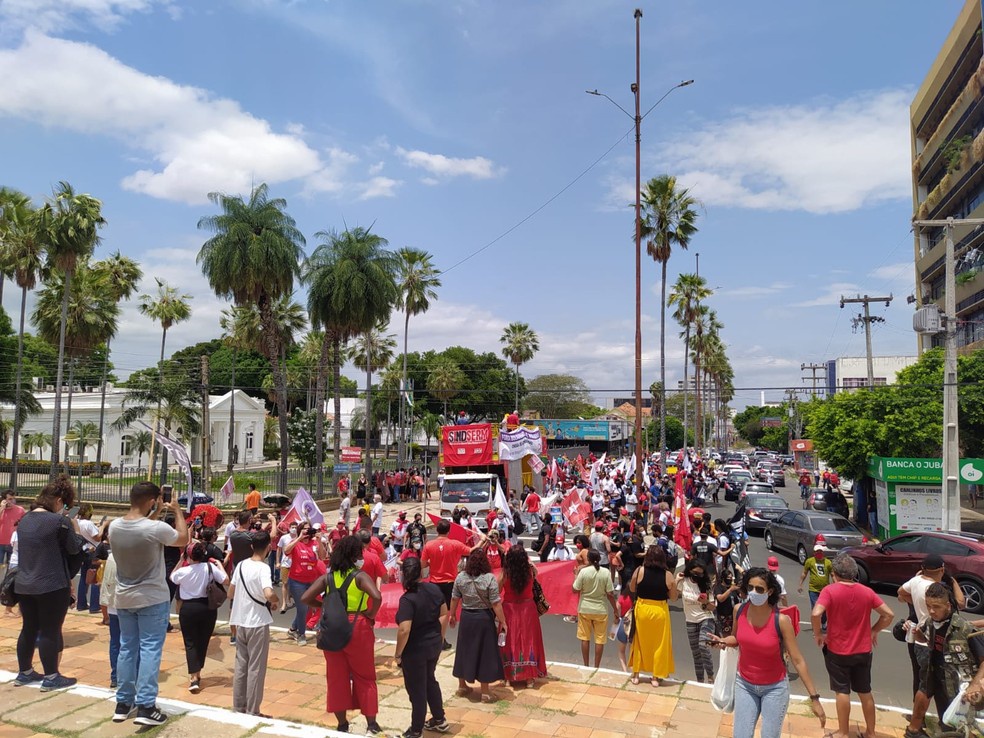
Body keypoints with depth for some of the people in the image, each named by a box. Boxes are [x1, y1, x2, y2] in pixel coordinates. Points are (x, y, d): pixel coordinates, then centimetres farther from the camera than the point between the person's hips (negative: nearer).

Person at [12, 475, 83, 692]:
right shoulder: (59, 521, -15)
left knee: (29, 629, 18)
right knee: (50, 631, 0)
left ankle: (24, 673, 28)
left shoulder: (24, 520, 9)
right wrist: (75, 529, 8)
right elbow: (75, 549, -8)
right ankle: (51, 678, 7)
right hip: (52, 587, -7)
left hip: (23, 585, 8)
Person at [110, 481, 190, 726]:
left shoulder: (114, 526, -6)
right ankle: (145, 707, 0)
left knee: (127, 648, 16)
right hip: (152, 598, -6)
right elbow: (183, 540, -4)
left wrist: (155, 514, 15)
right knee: (150, 649, 0)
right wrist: (177, 511, 6)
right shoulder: (156, 528, -23)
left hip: (124, 598, 6)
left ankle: (123, 703, 23)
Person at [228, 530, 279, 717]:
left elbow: (230, 594, 10)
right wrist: (276, 601, -12)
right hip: (258, 623, -6)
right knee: (256, 668, 4)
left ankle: (238, 707, 25)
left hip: (240, 621, 6)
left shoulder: (241, 565, 2)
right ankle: (252, 712, 11)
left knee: (240, 665, 16)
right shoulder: (263, 568, -18)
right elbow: (268, 594, -33)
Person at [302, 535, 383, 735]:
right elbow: (377, 597, -28)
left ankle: (342, 725, 25)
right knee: (364, 677, 11)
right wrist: (370, 615, -11)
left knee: (336, 677, 16)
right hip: (356, 629, -3)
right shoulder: (360, 576, -12)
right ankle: (371, 724, 14)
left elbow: (305, 598, -3)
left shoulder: (327, 576, 1)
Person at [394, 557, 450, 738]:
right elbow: (444, 614, 7)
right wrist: (440, 637, 17)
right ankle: (440, 720, 40)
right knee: (430, 680, 27)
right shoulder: (433, 589, -3)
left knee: (416, 689, 10)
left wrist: (398, 654, -15)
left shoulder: (407, 599, -25)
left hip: (416, 649, -7)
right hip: (434, 644, 7)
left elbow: (404, 630, -29)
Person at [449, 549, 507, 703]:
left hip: (466, 617, 4)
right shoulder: (490, 578, -17)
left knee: (465, 650, 17)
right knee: (485, 652, 7)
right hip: (484, 618, -3)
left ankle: (462, 686, 31)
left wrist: (452, 615, 18)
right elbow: (496, 604, -16)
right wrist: (503, 622, -7)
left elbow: (454, 599, 4)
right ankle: (485, 692, 14)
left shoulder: (460, 577, -5)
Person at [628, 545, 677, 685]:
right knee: (659, 644, 14)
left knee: (640, 643, 15)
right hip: (660, 612, 0)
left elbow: (632, 589, 2)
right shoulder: (668, 575, -10)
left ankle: (636, 675, 23)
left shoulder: (640, 571, -11)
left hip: (642, 610, 0)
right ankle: (656, 677, 22)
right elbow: (673, 597, 0)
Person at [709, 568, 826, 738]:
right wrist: (723, 641, -13)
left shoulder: (781, 620, -22)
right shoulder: (739, 610, -11)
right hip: (745, 685, 3)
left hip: (775, 688, -3)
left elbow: (798, 660, -16)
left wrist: (814, 698, -15)